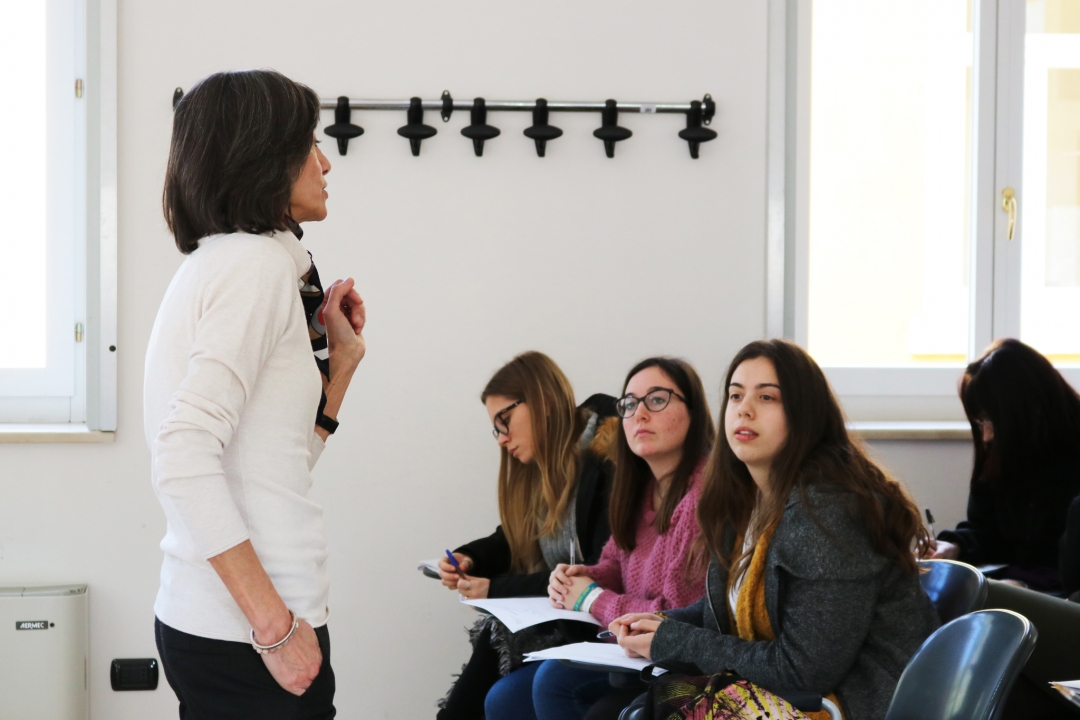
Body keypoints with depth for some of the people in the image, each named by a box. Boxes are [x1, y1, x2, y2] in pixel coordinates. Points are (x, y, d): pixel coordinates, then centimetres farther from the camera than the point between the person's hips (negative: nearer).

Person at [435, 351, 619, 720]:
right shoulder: (540, 470, 14)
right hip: (549, 618, 8)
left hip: (593, 630, -8)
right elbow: (514, 540, 25)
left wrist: (499, 588, -15)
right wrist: (469, 559, 3)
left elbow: (601, 576, -19)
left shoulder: (605, 463, -14)